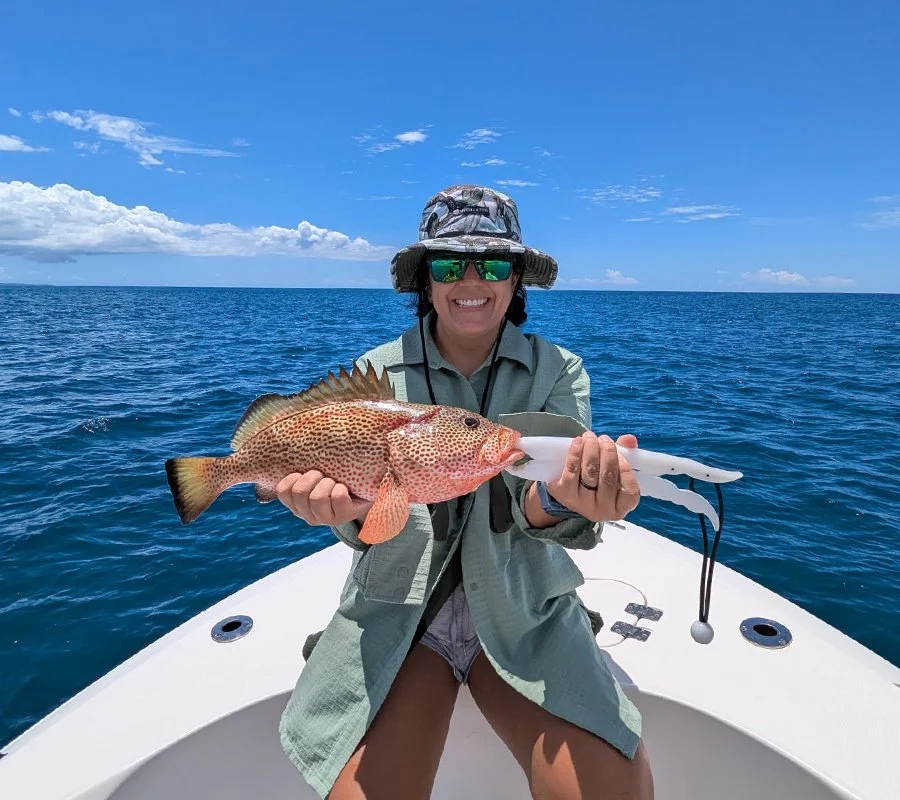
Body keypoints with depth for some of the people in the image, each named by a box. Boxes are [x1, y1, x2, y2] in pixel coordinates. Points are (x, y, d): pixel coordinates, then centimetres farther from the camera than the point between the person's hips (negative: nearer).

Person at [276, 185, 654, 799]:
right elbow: (369, 523, -10)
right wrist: (349, 500, -34)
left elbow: (536, 507, -15)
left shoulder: (558, 371, -2)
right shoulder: (376, 373, -1)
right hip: (395, 611, 0)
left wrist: (562, 497, -39)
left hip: (527, 611, 1)